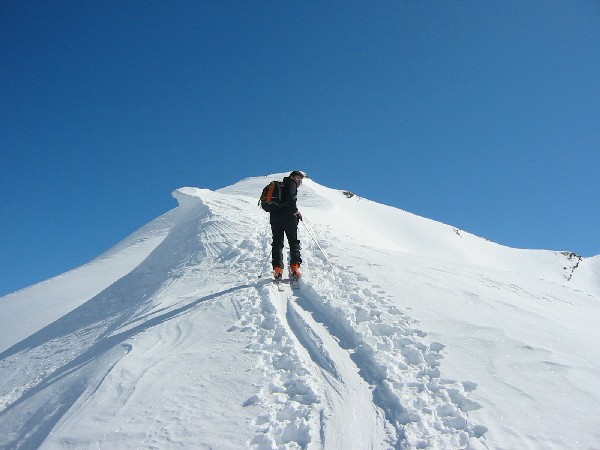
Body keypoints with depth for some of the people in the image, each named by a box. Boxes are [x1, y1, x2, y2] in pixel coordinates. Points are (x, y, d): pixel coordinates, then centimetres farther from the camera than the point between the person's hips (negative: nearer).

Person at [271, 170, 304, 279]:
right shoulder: (291, 183, 3)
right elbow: (289, 196, -17)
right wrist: (295, 210, -16)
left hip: (274, 216, 7)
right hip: (287, 216, -7)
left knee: (277, 243, 5)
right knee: (293, 241, 0)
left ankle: (277, 268, -8)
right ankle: (294, 266, -12)